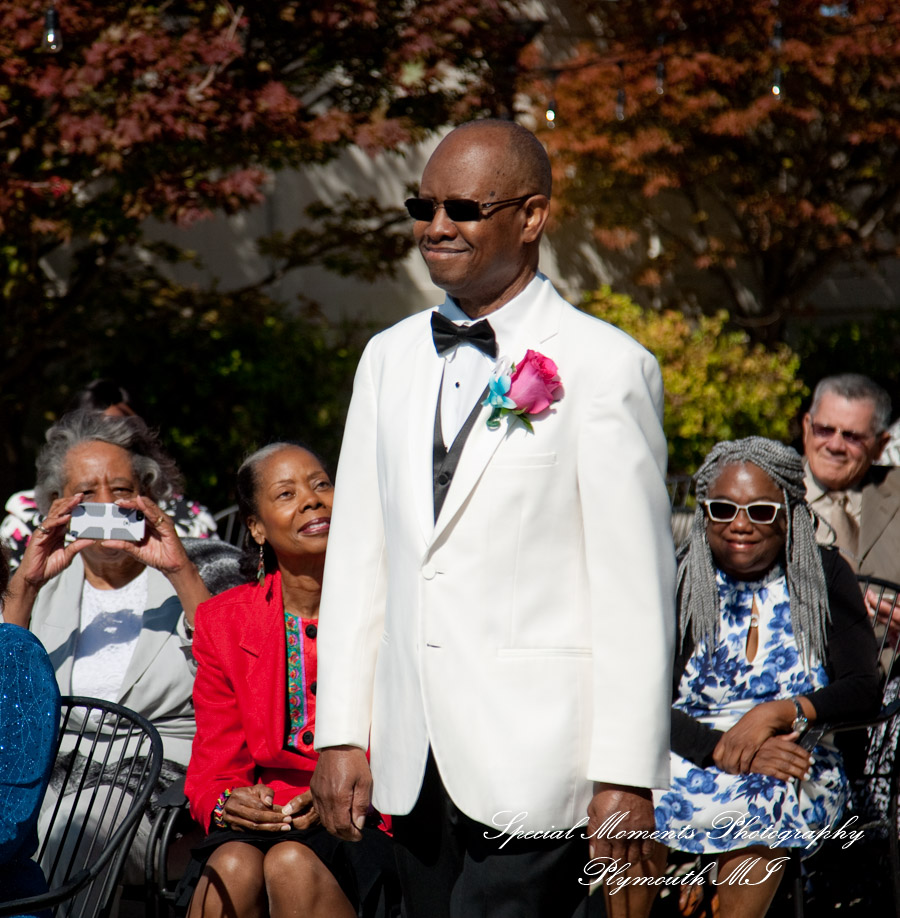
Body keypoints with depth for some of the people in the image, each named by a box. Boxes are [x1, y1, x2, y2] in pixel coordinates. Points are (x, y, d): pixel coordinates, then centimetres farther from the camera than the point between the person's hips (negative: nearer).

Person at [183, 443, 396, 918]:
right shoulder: (224, 621, 11)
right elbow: (213, 767, 10)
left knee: (292, 864, -34)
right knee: (233, 867, -32)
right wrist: (227, 803, -13)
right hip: (266, 822, 2)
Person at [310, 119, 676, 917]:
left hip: (535, 761, -6)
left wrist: (627, 775, -11)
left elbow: (637, 589, -8)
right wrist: (341, 733, 9)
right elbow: (358, 556, 14)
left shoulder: (605, 367, -5)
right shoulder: (389, 358, 13)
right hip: (414, 758, 6)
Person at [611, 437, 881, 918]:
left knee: (767, 796, -36)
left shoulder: (825, 576, 5)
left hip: (796, 763, 0)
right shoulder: (677, 580, 3)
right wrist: (720, 747, -24)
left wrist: (781, 713, -18)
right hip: (688, 752, 0)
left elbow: (864, 690, 0)